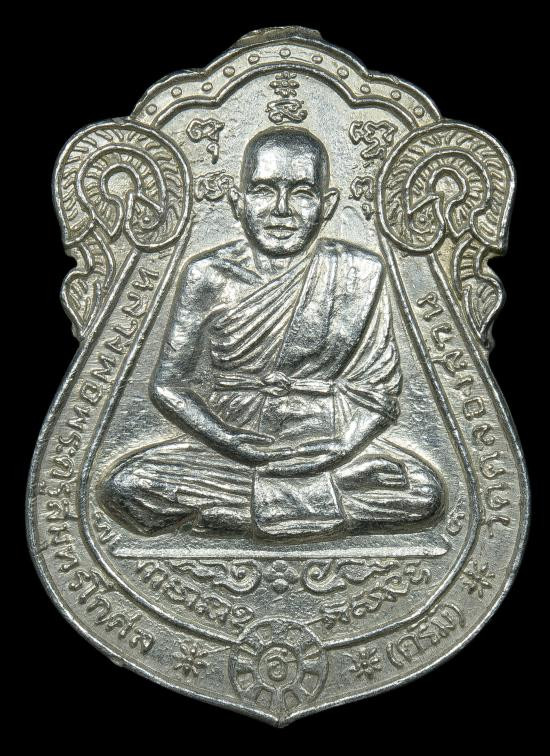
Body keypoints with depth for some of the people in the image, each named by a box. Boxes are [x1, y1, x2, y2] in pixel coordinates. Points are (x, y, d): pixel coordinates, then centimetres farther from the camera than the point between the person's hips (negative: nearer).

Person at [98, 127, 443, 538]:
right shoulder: (208, 276, -2)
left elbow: (379, 390, 0)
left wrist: (341, 448, -18)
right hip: (223, 448, 0)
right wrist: (229, 441, -17)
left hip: (326, 447, 0)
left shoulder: (360, 273, -1)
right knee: (123, 487, -23)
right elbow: (170, 386, -1)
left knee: (424, 492, -25)